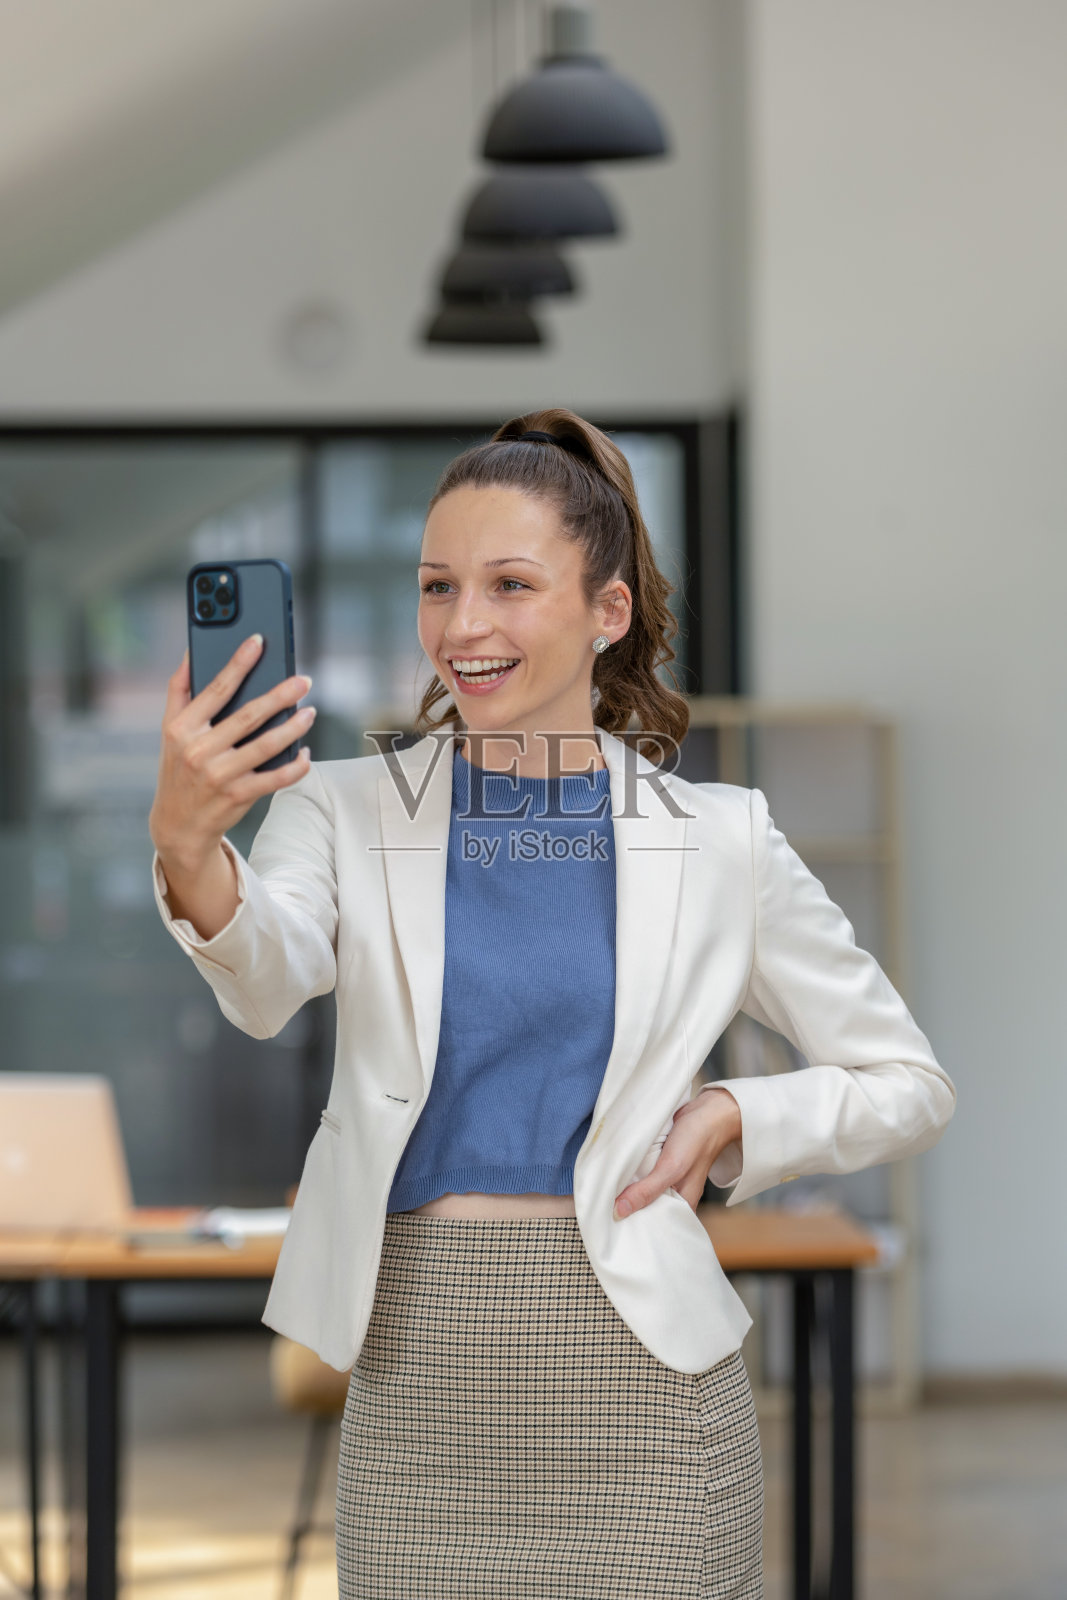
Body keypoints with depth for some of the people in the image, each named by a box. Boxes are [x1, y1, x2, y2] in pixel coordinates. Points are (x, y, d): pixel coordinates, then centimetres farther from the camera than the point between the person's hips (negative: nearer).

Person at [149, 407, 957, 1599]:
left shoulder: (716, 841, 3)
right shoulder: (348, 810, 1)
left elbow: (910, 1087, 11)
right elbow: (268, 979, -21)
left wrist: (738, 1123, -6)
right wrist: (187, 848, -41)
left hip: (643, 1367, 0)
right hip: (416, 1377, 0)